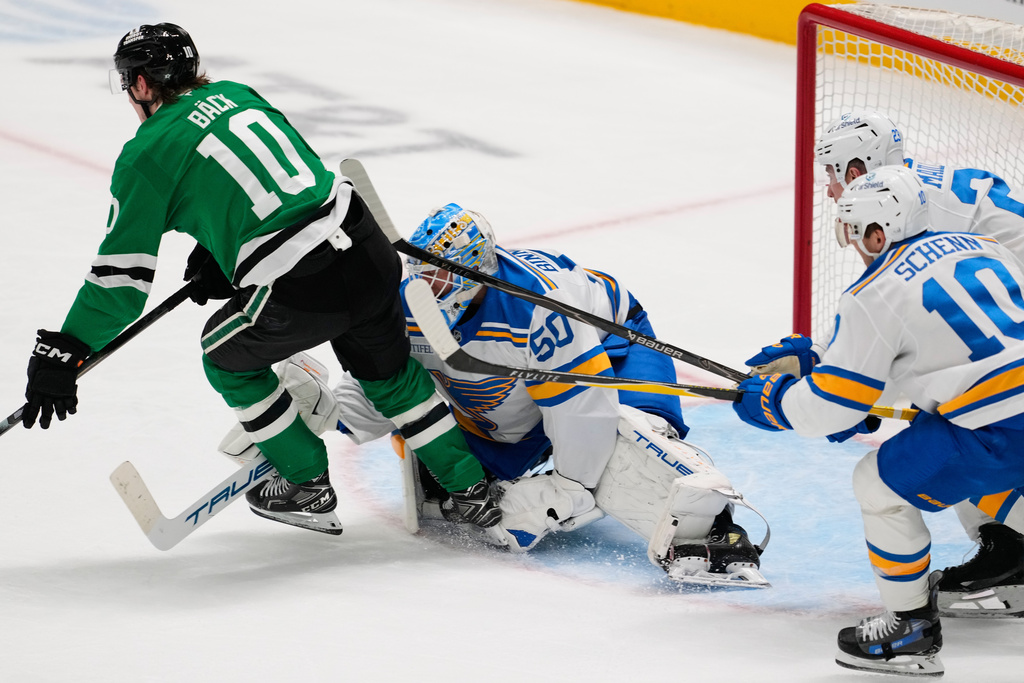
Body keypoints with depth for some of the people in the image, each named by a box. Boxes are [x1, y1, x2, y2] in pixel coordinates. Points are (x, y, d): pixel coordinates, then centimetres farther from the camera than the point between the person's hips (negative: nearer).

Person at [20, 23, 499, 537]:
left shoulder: (145, 155, -1)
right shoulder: (234, 93, 17)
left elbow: (123, 274, -3)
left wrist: (62, 354, 3)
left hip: (299, 295, -6)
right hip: (368, 252, 6)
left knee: (227, 355, 23)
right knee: (388, 372, 29)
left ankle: (308, 486, 28)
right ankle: (470, 490, 32)